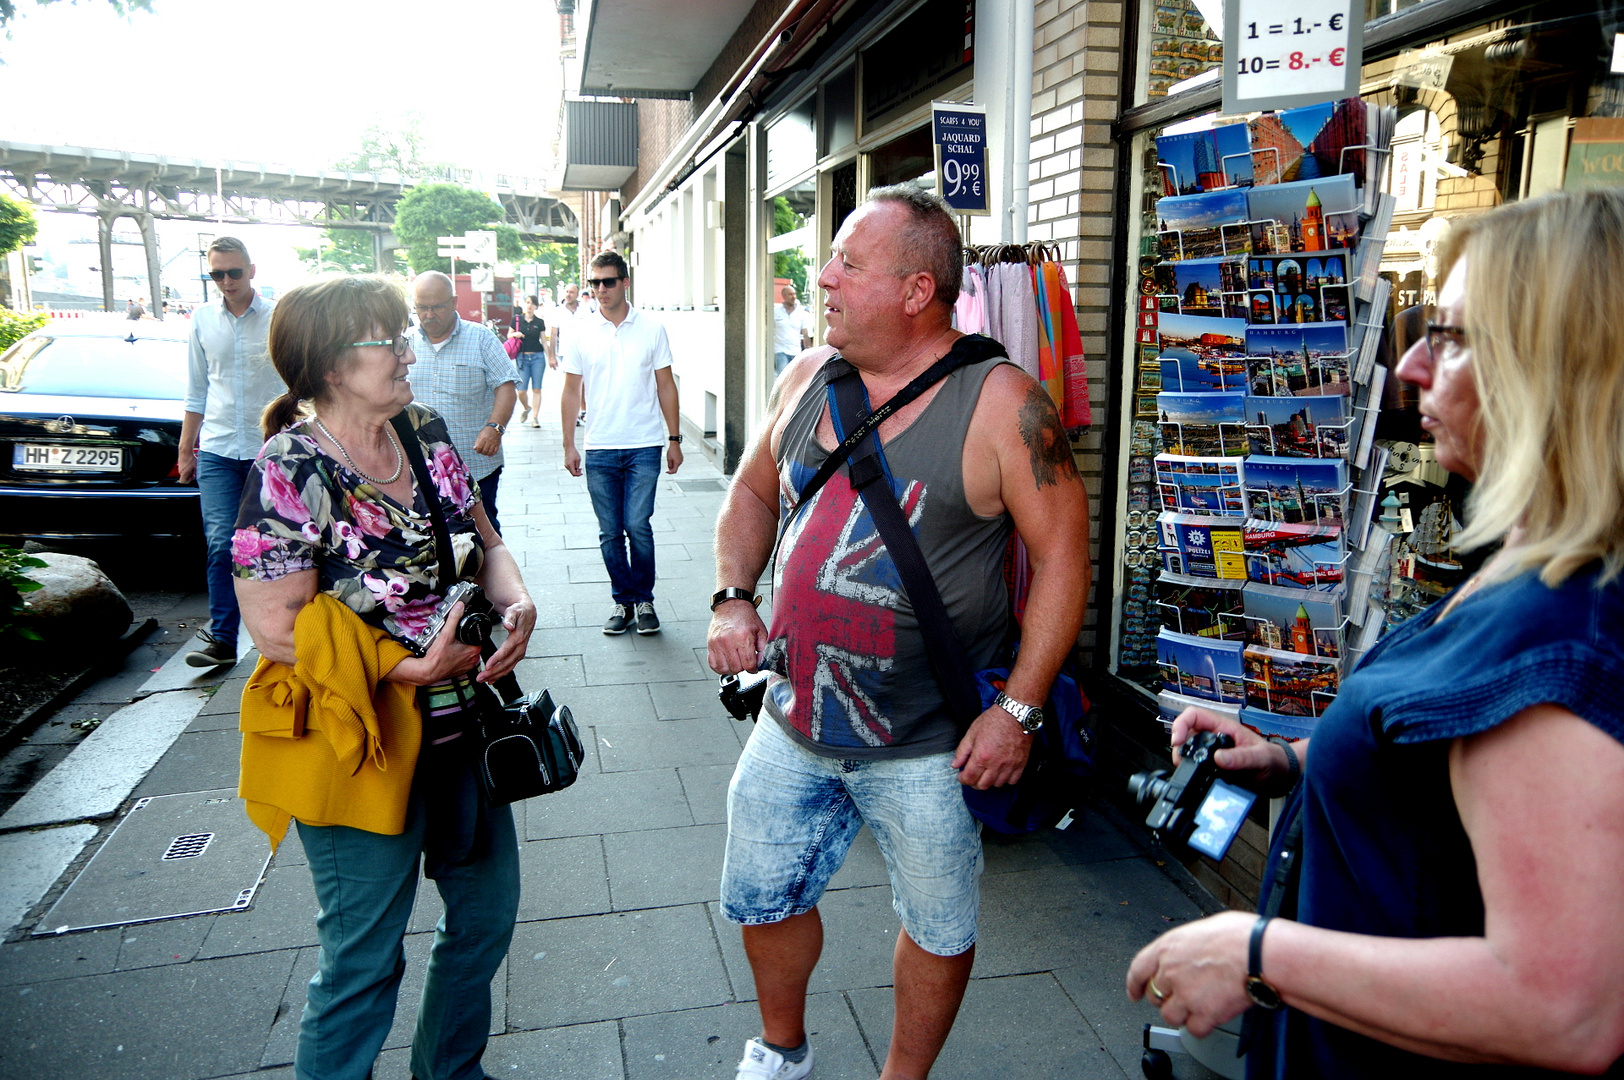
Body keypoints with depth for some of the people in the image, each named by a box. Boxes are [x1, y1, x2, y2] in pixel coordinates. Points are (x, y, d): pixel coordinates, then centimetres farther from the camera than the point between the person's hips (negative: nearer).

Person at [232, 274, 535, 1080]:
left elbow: (485, 543, 9)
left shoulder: (426, 437, 3)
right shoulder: (291, 470, -17)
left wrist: (515, 601, -11)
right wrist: (410, 667, -25)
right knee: (365, 956, 8)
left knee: (487, 909, 20)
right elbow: (276, 627, -19)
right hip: (363, 739, -7)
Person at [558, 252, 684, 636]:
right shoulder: (579, 330, 4)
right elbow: (571, 391, 7)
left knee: (637, 525, -6)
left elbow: (666, 385, 6)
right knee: (610, 532, 6)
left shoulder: (651, 328, 2)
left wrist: (674, 438, 3)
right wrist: (568, 444, 3)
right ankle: (624, 601, 20)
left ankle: (644, 599, 12)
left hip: (644, 446, -1)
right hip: (599, 448, 2)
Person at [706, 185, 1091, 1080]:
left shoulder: (1000, 402, -15)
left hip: (929, 748, -4)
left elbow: (1062, 554, -13)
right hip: (792, 722, 5)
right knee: (762, 900, 20)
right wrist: (733, 597, -1)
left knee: (938, 928, 16)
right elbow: (753, 491, 15)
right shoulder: (807, 378, 1)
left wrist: (1017, 710, -16)